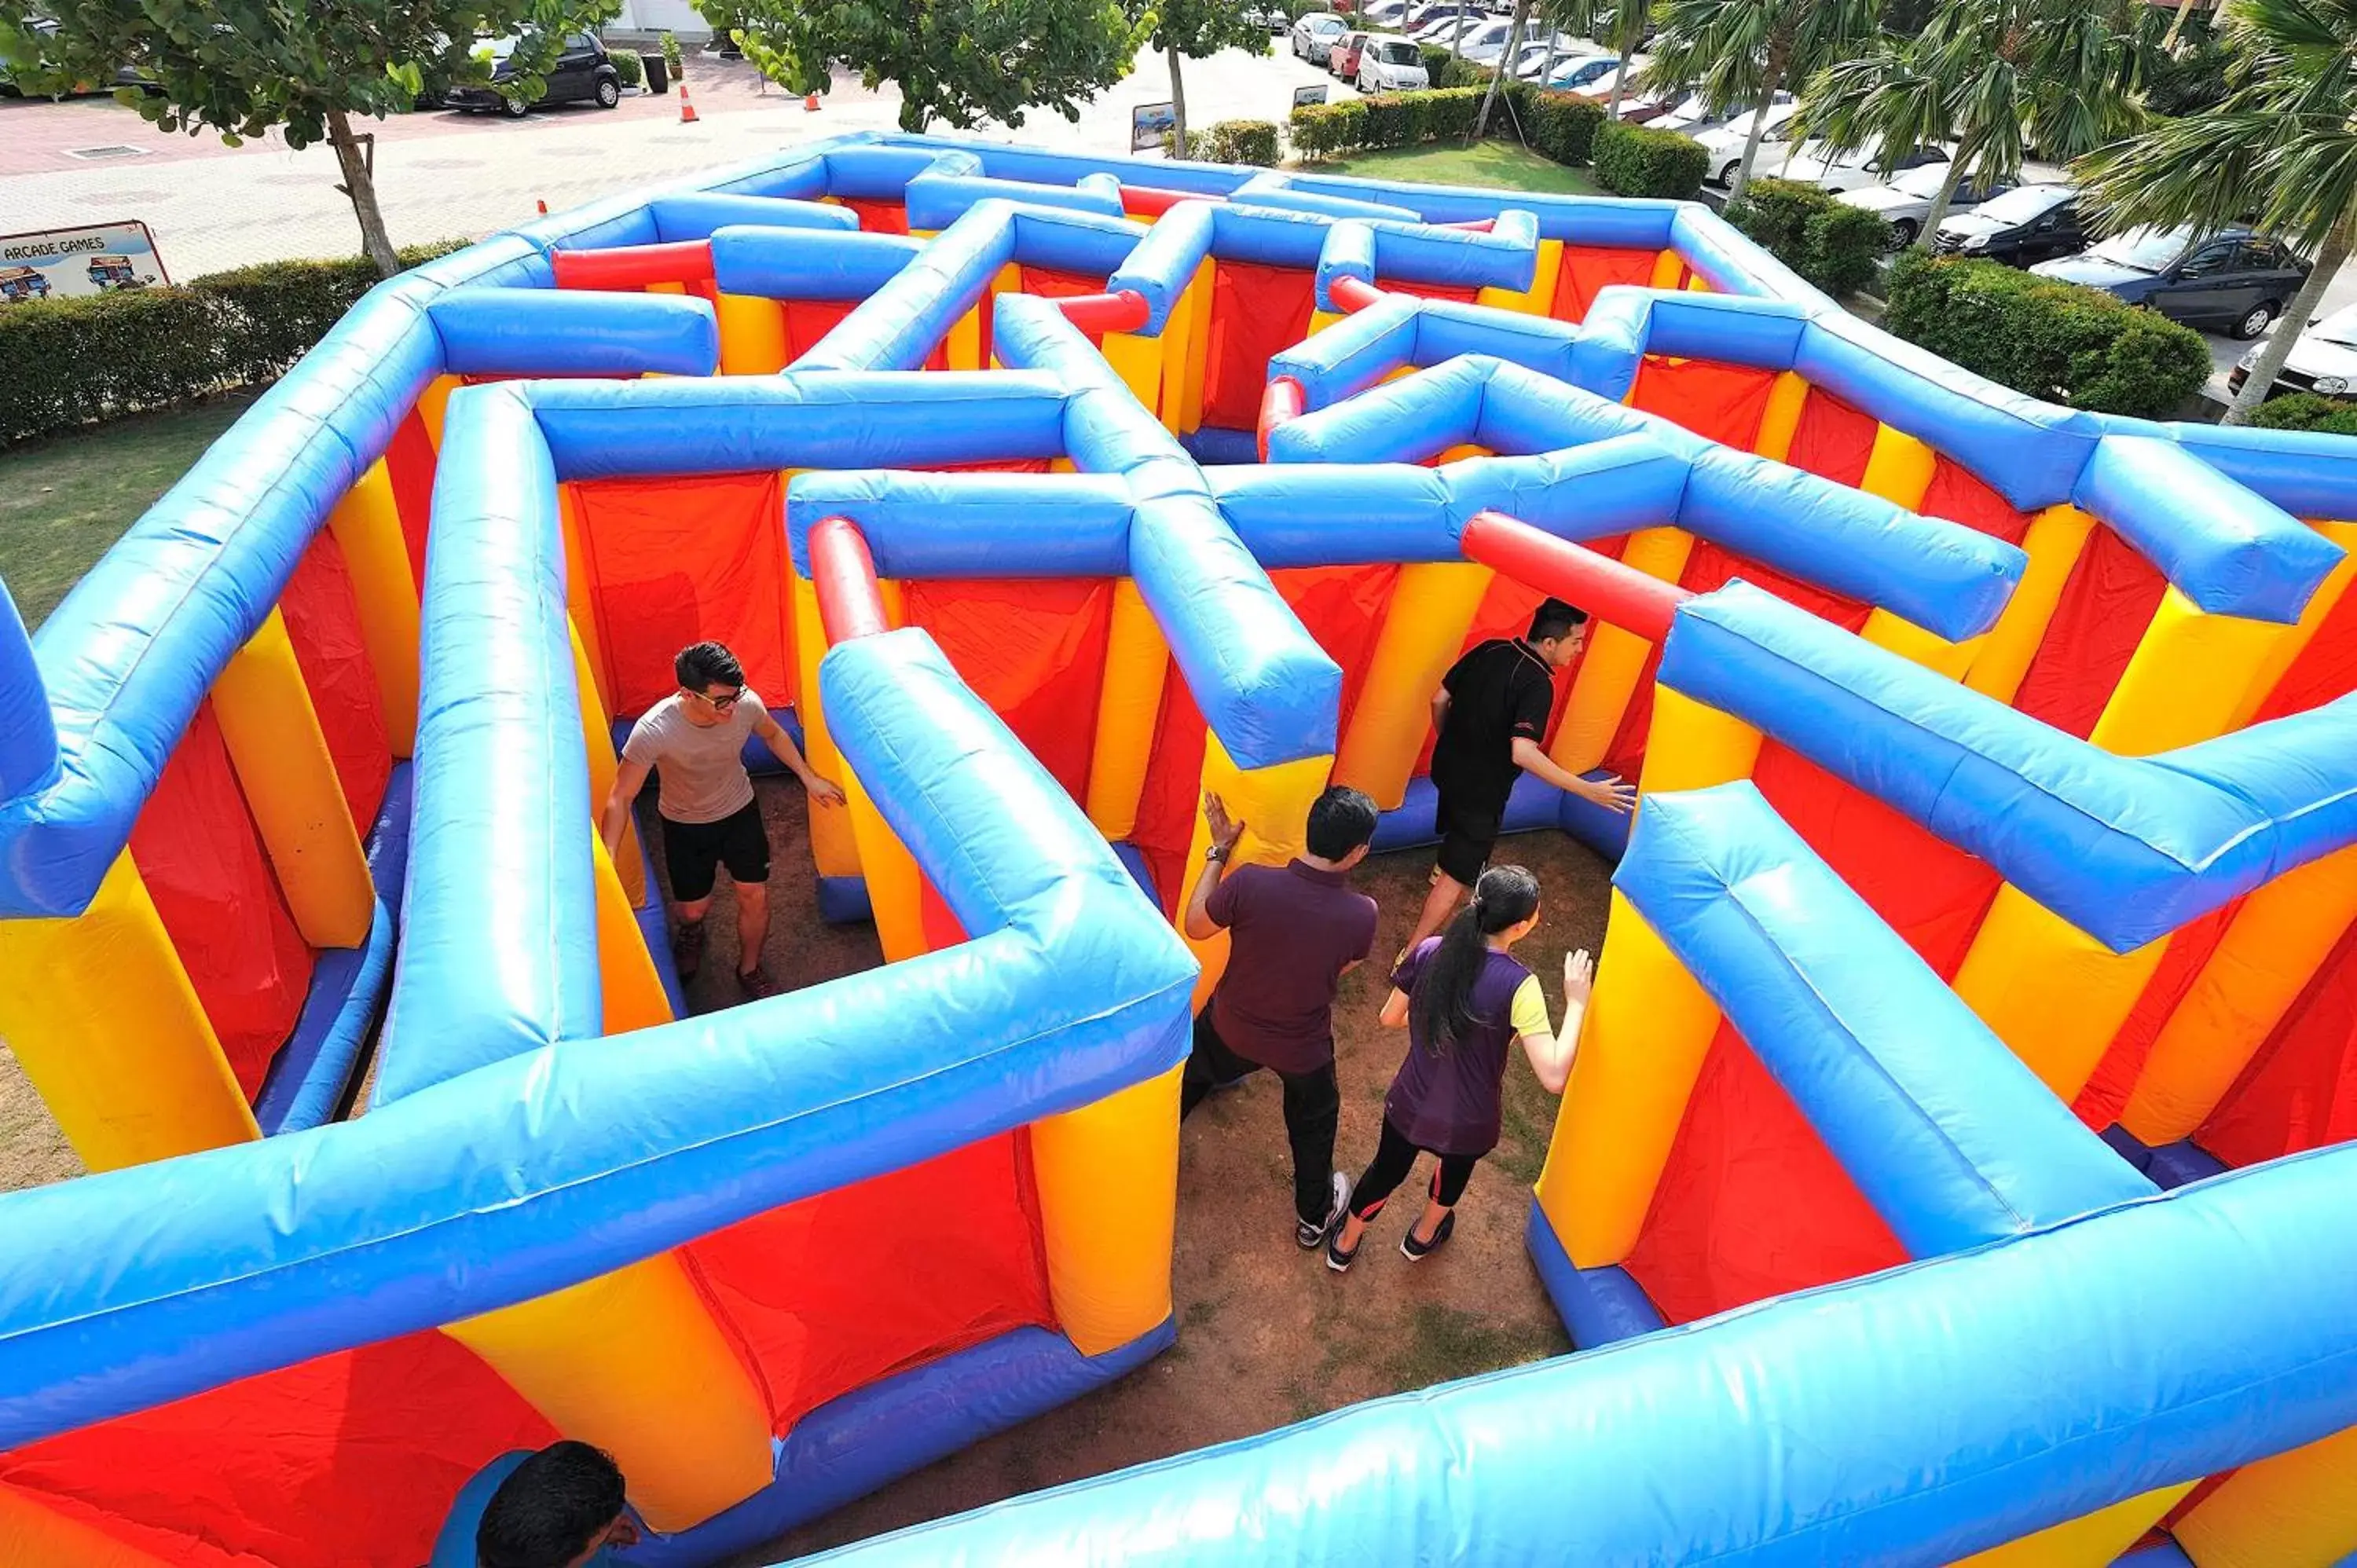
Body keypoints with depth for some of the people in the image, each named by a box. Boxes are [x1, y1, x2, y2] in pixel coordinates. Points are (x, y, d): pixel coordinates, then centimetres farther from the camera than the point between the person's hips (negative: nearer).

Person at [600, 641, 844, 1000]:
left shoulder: (746, 704, -28)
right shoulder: (653, 731, -37)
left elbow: (773, 735, -2)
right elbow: (621, 798, -27)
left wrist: (809, 778, -2)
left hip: (740, 811, 2)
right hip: (684, 823, -2)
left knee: (755, 897, 3)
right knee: (694, 909, 9)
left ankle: (750, 969, 32)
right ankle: (691, 930, 50)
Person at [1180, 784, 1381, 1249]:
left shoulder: (1249, 883, -32)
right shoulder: (1361, 915, -29)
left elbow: (1195, 926, -13)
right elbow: (1344, 968, -7)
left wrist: (1218, 850, -8)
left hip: (1232, 1025, 1)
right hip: (1303, 1048, -1)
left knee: (1191, 1076, 33)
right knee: (1313, 1124, 29)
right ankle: (1314, 1216, 52)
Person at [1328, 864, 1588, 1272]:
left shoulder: (1429, 952, -15)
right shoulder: (1518, 985, -28)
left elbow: (1390, 1018, -1)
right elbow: (1553, 1077, -30)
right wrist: (1576, 1002, -22)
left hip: (1409, 1107, 2)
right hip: (1468, 1126, -2)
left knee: (1386, 1170, 31)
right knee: (1457, 1165, 35)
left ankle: (1344, 1246, 55)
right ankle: (1423, 1236, 61)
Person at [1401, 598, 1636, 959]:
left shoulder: (1489, 650, -4)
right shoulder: (1537, 684, -25)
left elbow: (1439, 700, 3)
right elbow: (1522, 753, -36)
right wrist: (1587, 789, -34)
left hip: (1447, 767, 8)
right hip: (1480, 788, -8)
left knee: (1457, 825, 37)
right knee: (1457, 875, 2)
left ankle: (1440, 870, 66)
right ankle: (1412, 954, 3)